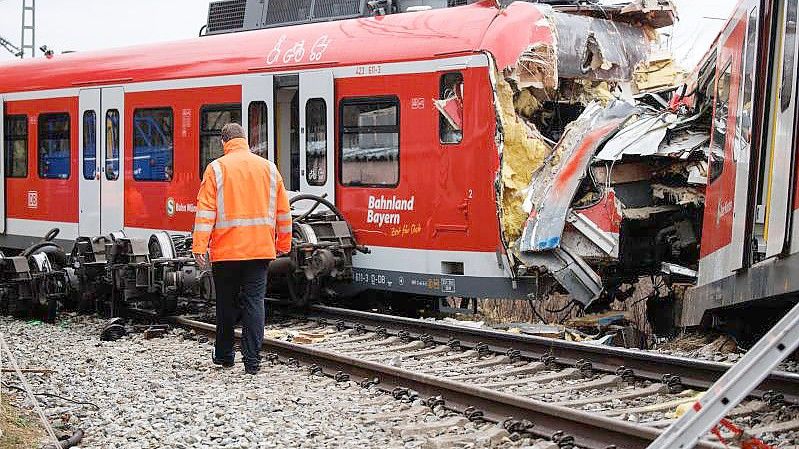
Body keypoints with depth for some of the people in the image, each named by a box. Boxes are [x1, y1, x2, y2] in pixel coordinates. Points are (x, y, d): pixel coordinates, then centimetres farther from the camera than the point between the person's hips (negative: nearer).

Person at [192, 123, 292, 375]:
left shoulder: (216, 168, -2)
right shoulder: (268, 168, 8)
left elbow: (205, 209, -9)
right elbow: (283, 210, 10)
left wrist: (199, 246, -9)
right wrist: (283, 244, 18)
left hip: (227, 249, -2)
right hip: (260, 249, 2)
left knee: (226, 304, 11)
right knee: (254, 302, 1)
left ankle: (224, 356, 24)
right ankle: (252, 361, -4)